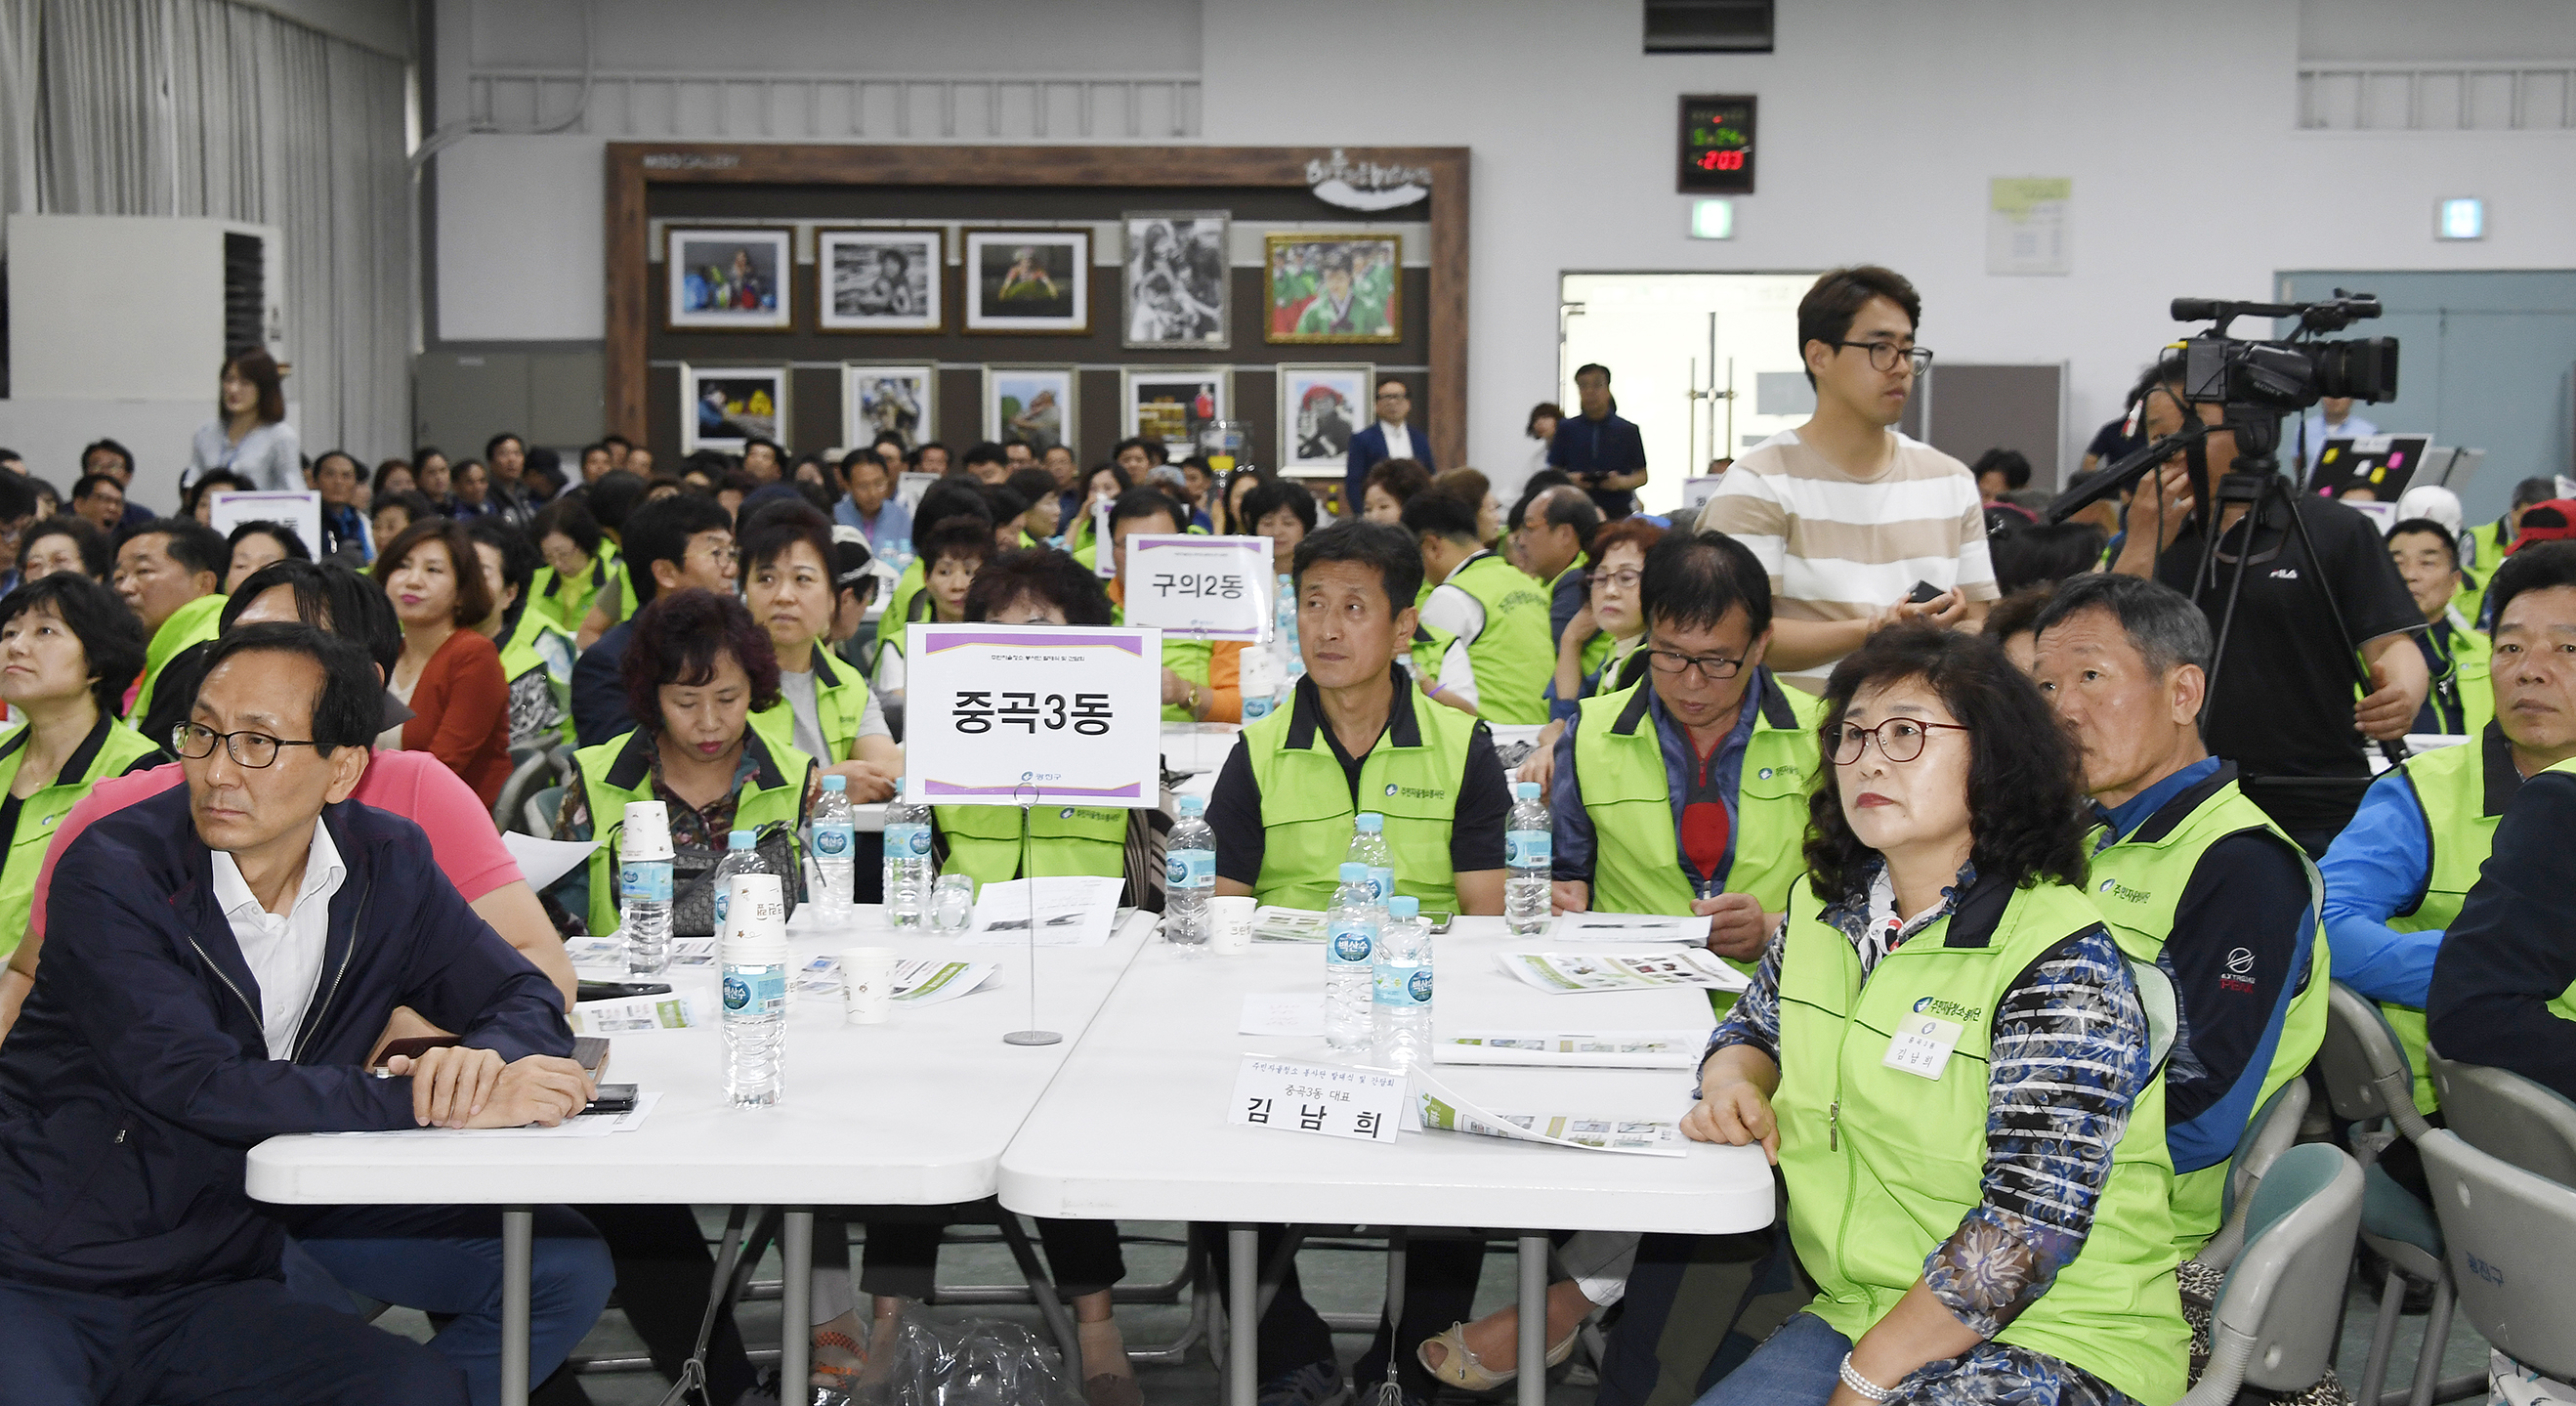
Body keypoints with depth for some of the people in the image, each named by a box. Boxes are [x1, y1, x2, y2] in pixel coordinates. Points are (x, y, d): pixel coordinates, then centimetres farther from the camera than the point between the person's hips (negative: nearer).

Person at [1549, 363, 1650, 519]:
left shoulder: (1628, 430, 8)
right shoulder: (1566, 429, 11)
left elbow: (1642, 475, 10)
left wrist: (1621, 482, -11)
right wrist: (1570, 479, -11)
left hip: (1618, 513, 0)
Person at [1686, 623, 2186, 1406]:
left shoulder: (2059, 965, -15)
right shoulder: (1825, 911, 7)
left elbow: (2026, 1228, -19)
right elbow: (1756, 1025, 25)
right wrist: (1734, 1086, 0)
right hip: (1866, 1314, 6)